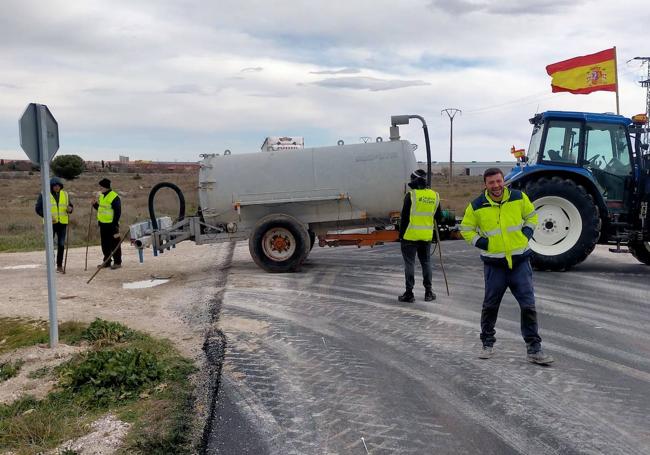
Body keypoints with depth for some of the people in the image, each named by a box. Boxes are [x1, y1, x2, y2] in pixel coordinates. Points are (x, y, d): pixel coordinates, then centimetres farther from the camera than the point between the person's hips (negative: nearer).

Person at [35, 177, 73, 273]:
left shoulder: (65, 194, 9)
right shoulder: (44, 195, -3)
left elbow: (70, 205, 16)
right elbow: (38, 208, -4)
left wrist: (70, 209, -8)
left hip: (62, 223, 3)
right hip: (50, 223, -3)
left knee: (61, 244, 1)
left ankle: (59, 265, 11)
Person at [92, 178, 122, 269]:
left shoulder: (114, 197, -15)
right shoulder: (101, 196, 12)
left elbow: (118, 212, -15)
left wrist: (115, 223, -18)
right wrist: (95, 204, 3)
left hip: (111, 224, -8)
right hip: (102, 223, 8)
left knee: (114, 244, -1)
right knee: (105, 244, 13)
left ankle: (117, 262, 5)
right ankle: (106, 261, 22)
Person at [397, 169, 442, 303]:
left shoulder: (411, 195, -11)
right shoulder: (434, 196, 4)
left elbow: (404, 217, -10)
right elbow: (438, 217, 13)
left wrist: (401, 233, -2)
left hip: (410, 236, -4)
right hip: (426, 236, 5)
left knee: (409, 263, 2)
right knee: (426, 263, 15)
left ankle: (409, 293, 4)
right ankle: (428, 292, 19)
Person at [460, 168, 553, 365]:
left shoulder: (519, 197, -1)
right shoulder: (477, 206, -5)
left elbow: (531, 216, 16)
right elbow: (466, 229, 7)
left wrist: (526, 234, 2)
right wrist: (480, 242, -6)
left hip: (520, 261, 1)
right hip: (494, 264, -1)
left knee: (528, 305, -2)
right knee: (490, 305, 10)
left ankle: (534, 348, 7)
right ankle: (487, 344, 28)